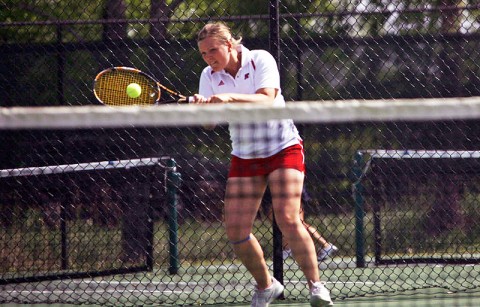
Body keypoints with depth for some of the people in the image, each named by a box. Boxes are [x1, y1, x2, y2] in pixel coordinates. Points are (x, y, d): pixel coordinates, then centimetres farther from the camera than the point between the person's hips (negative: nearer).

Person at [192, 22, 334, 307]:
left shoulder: (260, 60, -12)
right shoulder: (210, 76, 0)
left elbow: (266, 100, -27)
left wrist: (230, 97, -41)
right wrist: (201, 107, -31)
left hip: (283, 148, -4)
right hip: (244, 156, 5)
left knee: (288, 219, -21)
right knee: (235, 230, -5)